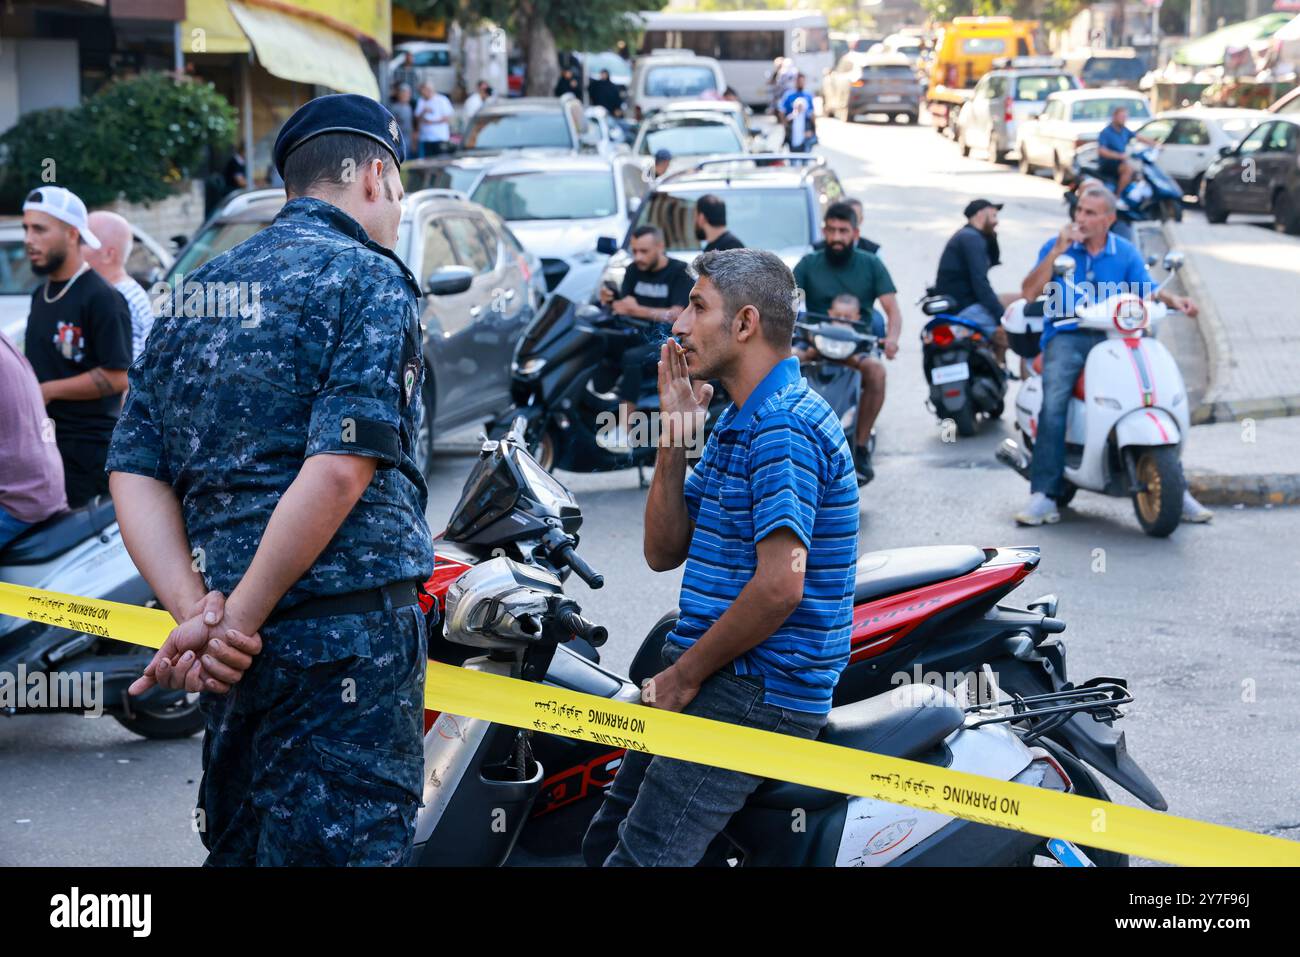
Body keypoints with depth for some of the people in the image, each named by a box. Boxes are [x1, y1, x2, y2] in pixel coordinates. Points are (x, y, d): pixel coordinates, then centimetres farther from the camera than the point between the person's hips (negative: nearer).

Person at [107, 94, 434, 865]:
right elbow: (339, 468, -18)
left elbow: (135, 474, 6)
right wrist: (239, 618, -14)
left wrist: (196, 611, -5)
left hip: (233, 647, 7)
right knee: (344, 844, -2)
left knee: (239, 844, 19)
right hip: (345, 629, -7)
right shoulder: (370, 280, -5)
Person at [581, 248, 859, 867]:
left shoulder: (785, 428, -18)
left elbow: (779, 587, -25)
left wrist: (685, 675, -14)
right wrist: (675, 434, 3)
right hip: (723, 675, 11)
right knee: (603, 843, 14)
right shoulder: (737, 421, 16)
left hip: (757, 690, -10)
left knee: (638, 857, -17)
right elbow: (664, 552, 13)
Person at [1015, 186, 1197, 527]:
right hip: (1066, 336, -2)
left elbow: (1148, 290, 3)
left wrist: (1174, 300, -19)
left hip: (1113, 336, 2)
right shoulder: (1056, 246, 6)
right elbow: (1029, 293, -4)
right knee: (1054, 402, -28)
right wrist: (1057, 251, -11)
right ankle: (1044, 495, -28)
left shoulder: (1126, 253, 11)